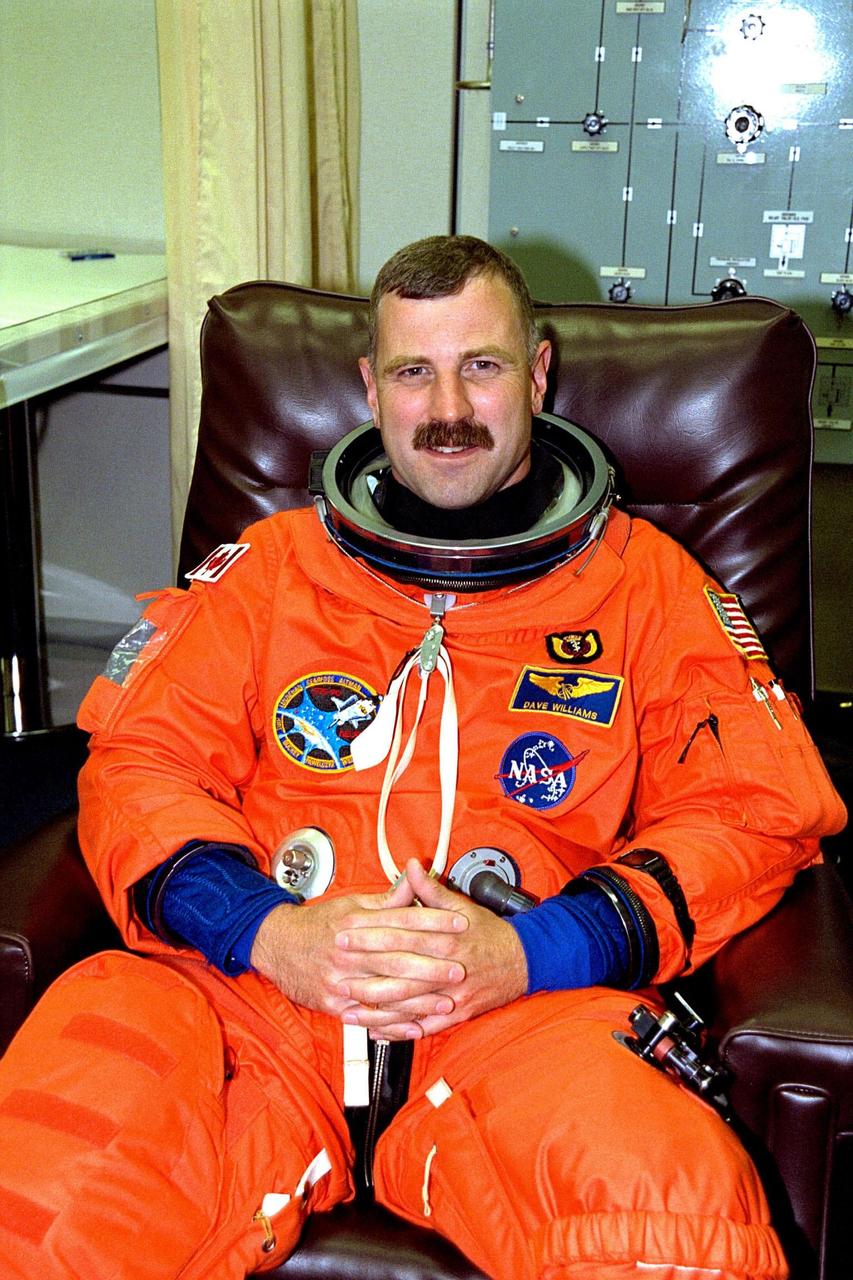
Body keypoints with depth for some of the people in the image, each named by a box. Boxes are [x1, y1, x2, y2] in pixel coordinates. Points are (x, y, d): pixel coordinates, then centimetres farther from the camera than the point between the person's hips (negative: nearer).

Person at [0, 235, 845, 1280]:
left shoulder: (645, 579, 16)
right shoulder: (271, 564, 20)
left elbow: (757, 805, 7)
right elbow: (138, 764, 12)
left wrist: (527, 951, -9)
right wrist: (271, 932, -9)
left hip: (527, 1006, -1)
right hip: (247, 989, 2)